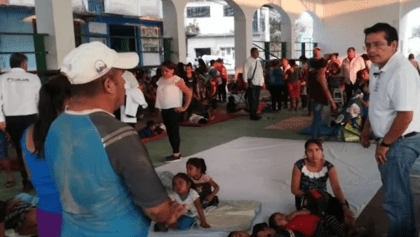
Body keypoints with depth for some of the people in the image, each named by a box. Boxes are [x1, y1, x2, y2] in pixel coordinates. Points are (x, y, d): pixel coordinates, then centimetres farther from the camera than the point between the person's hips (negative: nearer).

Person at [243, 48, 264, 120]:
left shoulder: (258, 62, 18)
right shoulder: (248, 61, -7)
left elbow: (261, 72, 21)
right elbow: (245, 71, -13)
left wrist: (262, 81, 15)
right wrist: (246, 82, -18)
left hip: (258, 83, 8)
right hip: (252, 83, -8)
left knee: (256, 100, 11)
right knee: (252, 100, -7)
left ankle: (254, 114, 20)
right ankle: (252, 115, -1)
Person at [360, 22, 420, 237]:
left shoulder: (401, 71, -25)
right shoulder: (377, 68, 4)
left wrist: (384, 144, -17)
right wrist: (366, 131, 20)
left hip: (401, 141, -10)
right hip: (391, 139, 10)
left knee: (395, 199, -2)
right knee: (399, 193, 25)